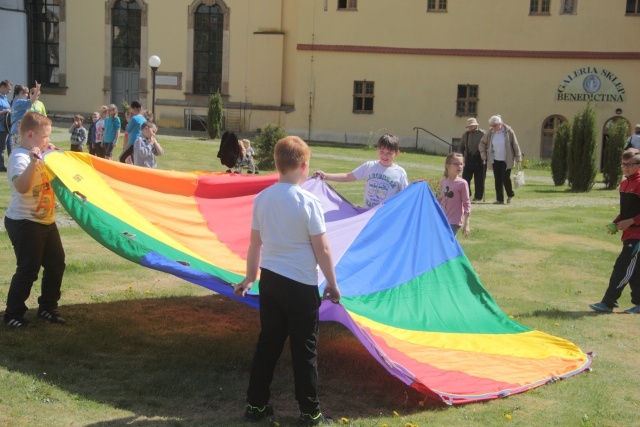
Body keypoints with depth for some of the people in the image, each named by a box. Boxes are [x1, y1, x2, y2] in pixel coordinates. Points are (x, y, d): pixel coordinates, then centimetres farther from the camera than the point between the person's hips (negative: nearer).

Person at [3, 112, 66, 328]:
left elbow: (51, 177, 28)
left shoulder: (40, 154, 10)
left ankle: (48, 306, 26)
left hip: (45, 220, 9)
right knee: (28, 269, -4)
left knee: (56, 263, 12)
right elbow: (21, 187, -35)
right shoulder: (20, 157, -18)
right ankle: (13, 314, 9)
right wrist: (33, 162, -43)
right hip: (24, 222, -9)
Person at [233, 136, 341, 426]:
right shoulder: (308, 202, -15)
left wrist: (249, 278, 20)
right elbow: (322, 250, -12)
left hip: (269, 279, 5)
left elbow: (255, 244, 8)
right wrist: (332, 284, 0)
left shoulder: (262, 198, 0)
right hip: (301, 285, -5)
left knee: (268, 343, 16)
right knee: (304, 349, 6)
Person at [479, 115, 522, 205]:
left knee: (505, 178, -7)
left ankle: (510, 195, 17)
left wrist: (518, 158, -5)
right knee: (497, 180, 3)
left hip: (506, 160, -4)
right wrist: (483, 155, 7)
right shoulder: (490, 133, 0)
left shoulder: (508, 131, -8)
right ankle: (500, 199, 11)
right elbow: (482, 143, 14)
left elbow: (515, 145, -4)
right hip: (495, 160, 4)